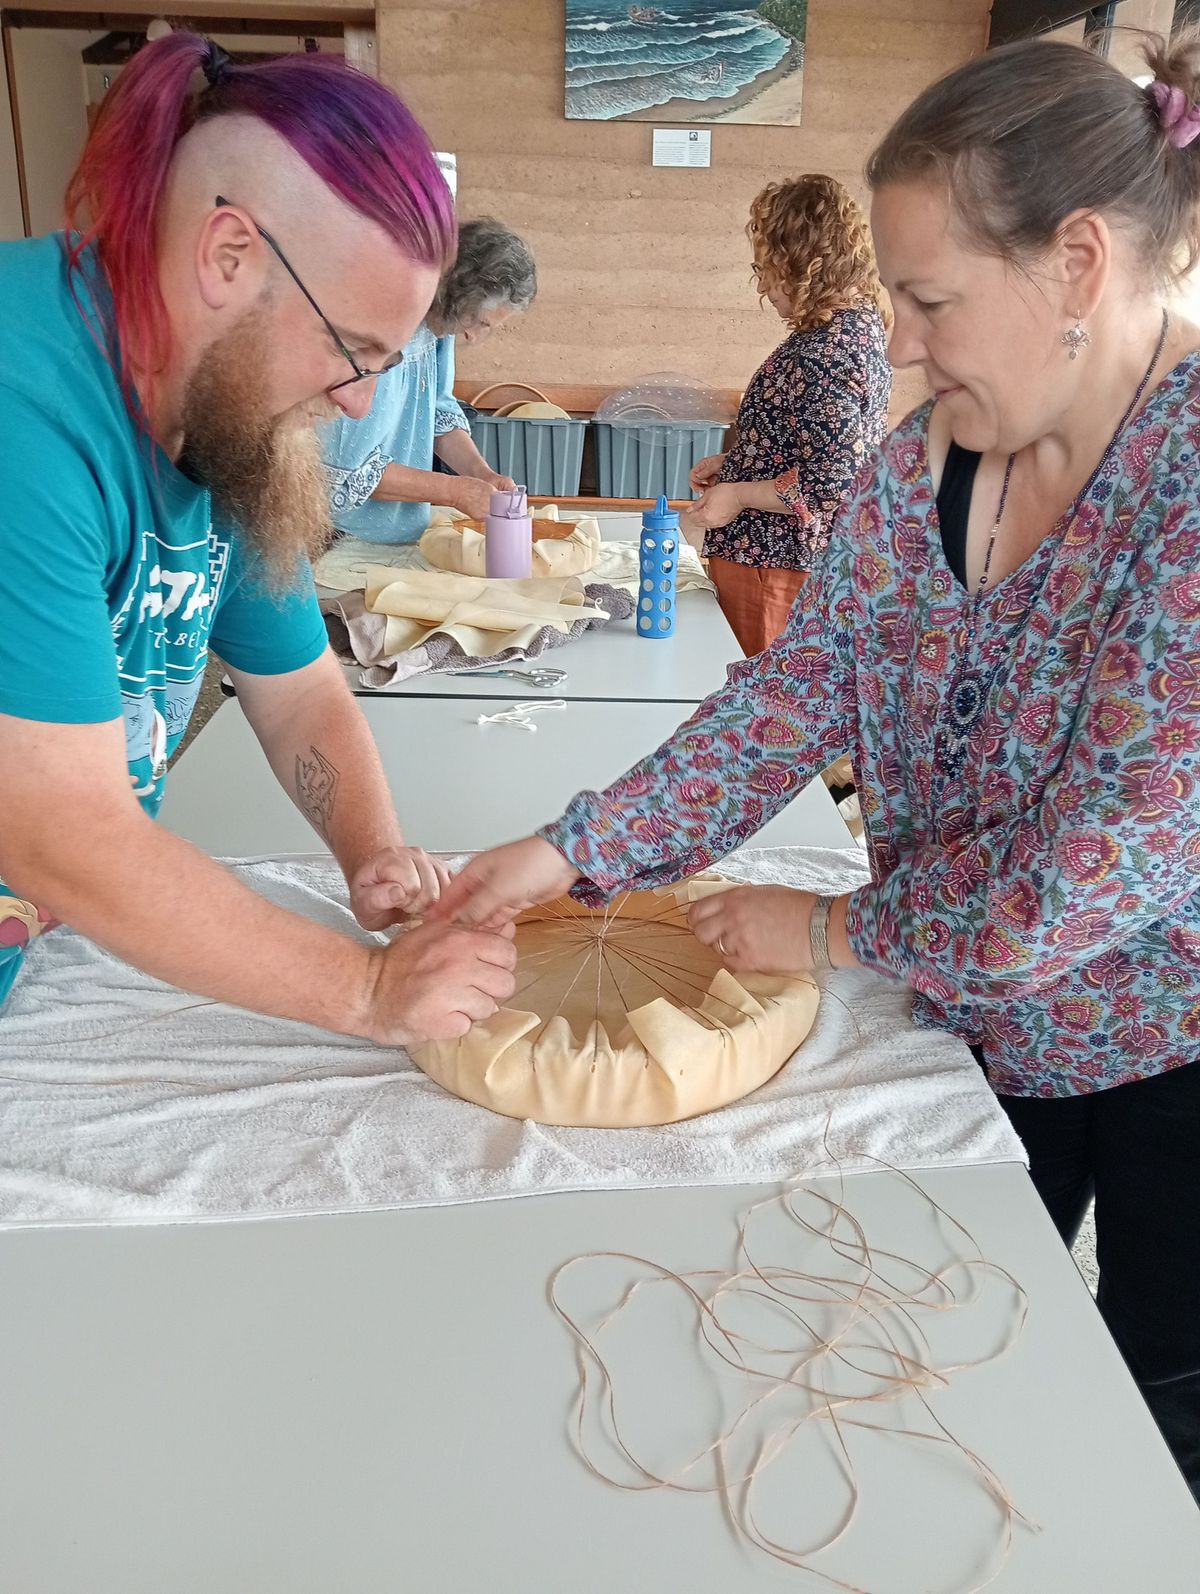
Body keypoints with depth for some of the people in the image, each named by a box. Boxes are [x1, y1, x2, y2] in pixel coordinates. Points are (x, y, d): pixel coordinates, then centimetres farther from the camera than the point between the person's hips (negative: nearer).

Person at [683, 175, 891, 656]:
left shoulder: (826, 350, -22)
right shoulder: (861, 322, 9)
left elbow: (832, 482, -26)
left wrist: (737, 495, -15)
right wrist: (732, 462, 15)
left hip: (771, 559, -10)